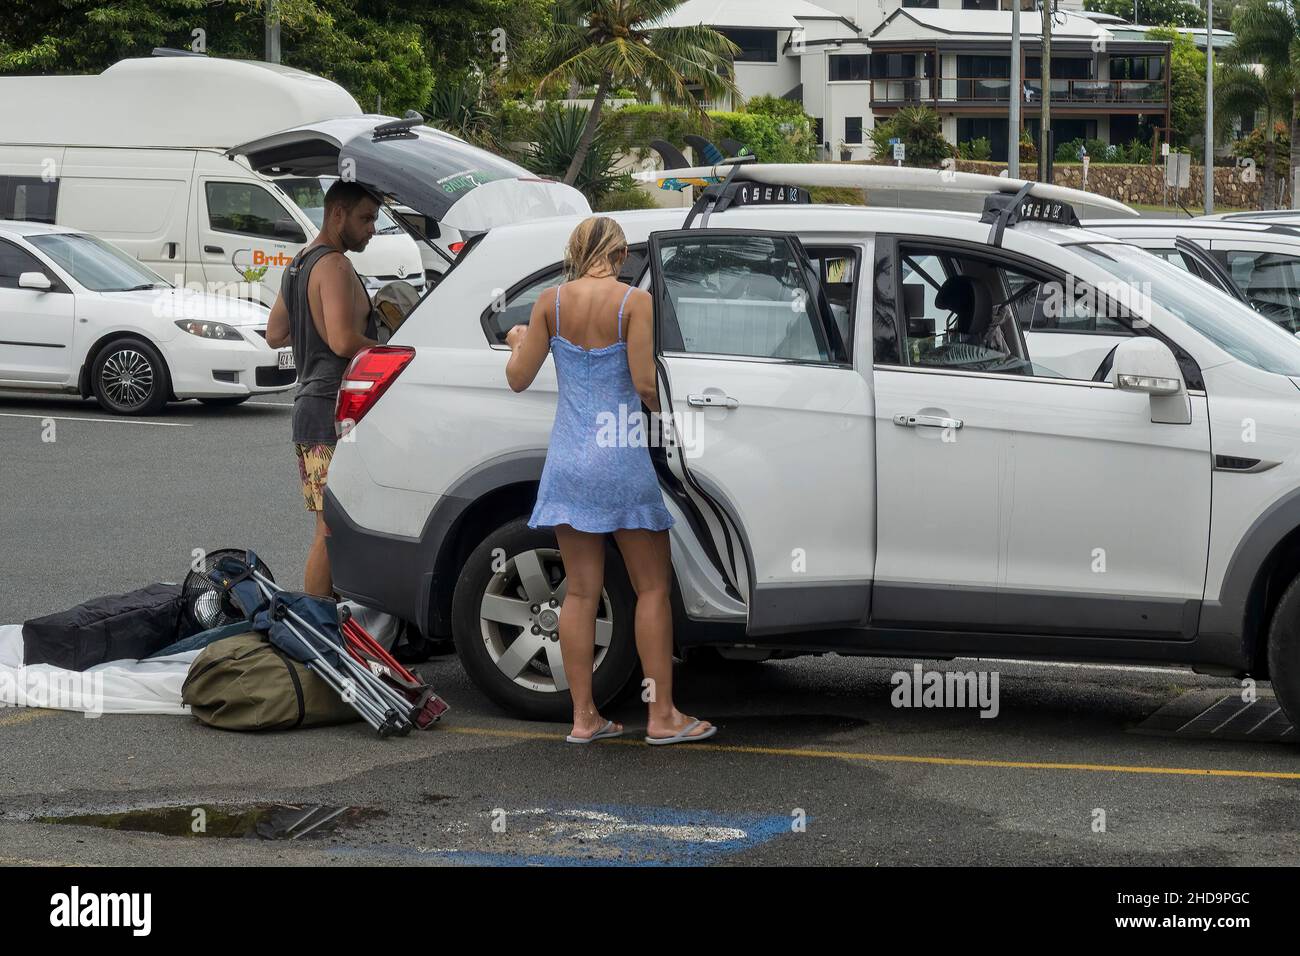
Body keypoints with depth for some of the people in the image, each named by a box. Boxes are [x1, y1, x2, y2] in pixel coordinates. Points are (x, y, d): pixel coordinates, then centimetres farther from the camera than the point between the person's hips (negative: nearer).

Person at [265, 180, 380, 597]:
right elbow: (344, 341, -24)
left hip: (309, 404, 11)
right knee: (333, 530, -9)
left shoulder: (299, 265, 19)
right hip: (333, 411, -11)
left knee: (331, 528, 15)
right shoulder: (335, 267, -14)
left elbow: (274, 334, 26)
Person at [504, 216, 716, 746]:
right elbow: (646, 384, -16)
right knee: (652, 587, 5)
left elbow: (518, 379, 2)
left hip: (568, 459, 4)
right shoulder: (635, 301, -10)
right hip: (623, 459, -4)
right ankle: (662, 716, 4)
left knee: (580, 591, 9)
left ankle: (584, 717, 11)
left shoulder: (551, 301, -1)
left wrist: (519, 343, 23)